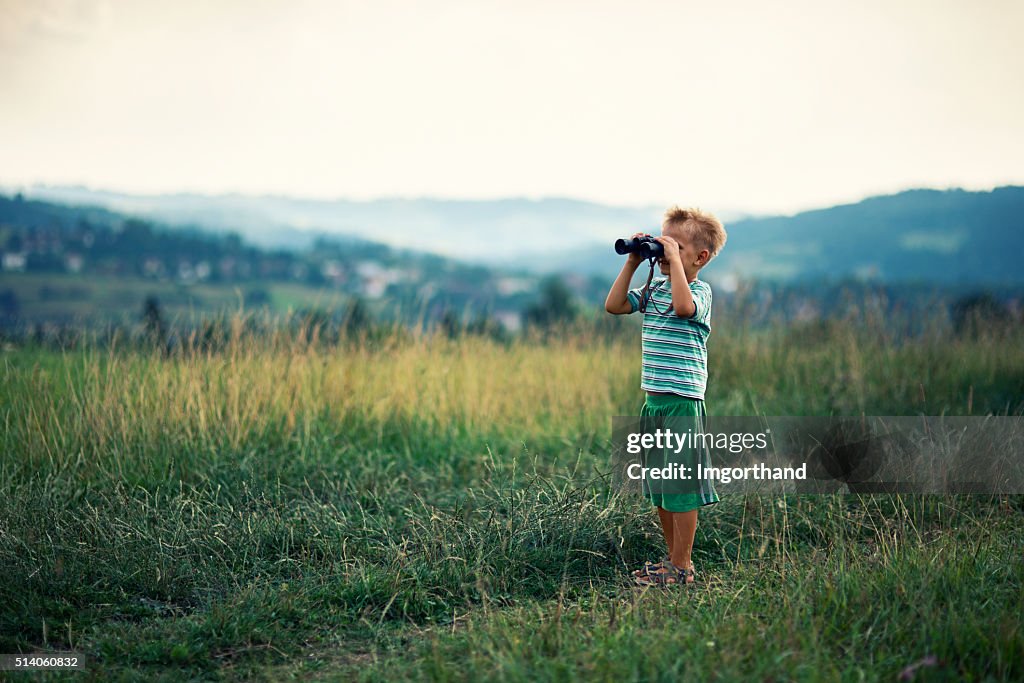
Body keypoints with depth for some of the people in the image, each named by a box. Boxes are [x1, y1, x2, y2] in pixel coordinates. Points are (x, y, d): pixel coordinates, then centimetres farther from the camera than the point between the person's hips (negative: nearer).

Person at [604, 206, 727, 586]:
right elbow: (614, 305, 10)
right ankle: (674, 558, 25)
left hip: (682, 402, -8)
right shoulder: (654, 289, 12)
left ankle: (682, 567, 6)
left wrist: (674, 259, -23)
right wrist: (632, 263, 6)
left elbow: (684, 306, -31)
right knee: (658, 487, 14)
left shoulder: (700, 291, -9)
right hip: (654, 401, 8)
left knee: (681, 486, -2)